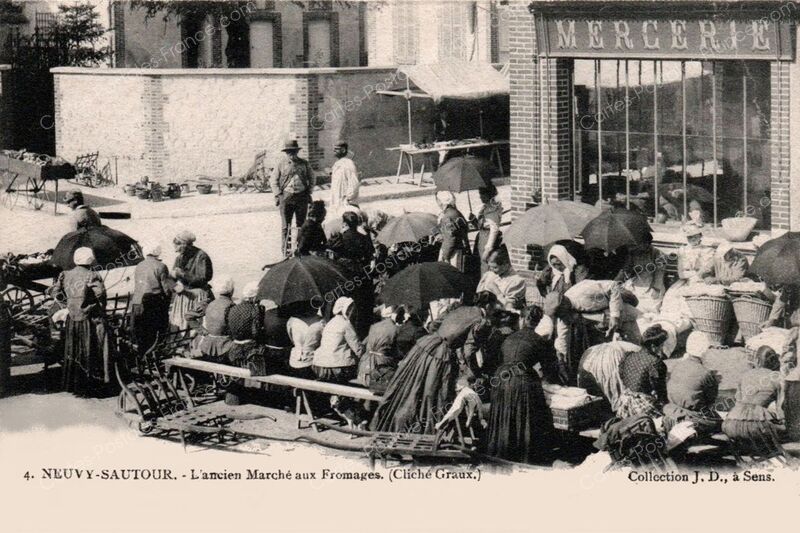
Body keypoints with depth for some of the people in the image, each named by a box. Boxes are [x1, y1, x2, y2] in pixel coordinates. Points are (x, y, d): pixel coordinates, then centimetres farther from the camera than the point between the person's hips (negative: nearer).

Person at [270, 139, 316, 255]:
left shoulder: (304, 163, 7)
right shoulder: (281, 163, 1)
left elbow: (312, 178, 17)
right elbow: (273, 180, 5)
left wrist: (308, 192, 7)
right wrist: (278, 194, -4)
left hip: (302, 197, 2)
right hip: (286, 197, -2)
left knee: (301, 224, 6)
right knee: (286, 226, -1)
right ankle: (286, 249, 3)